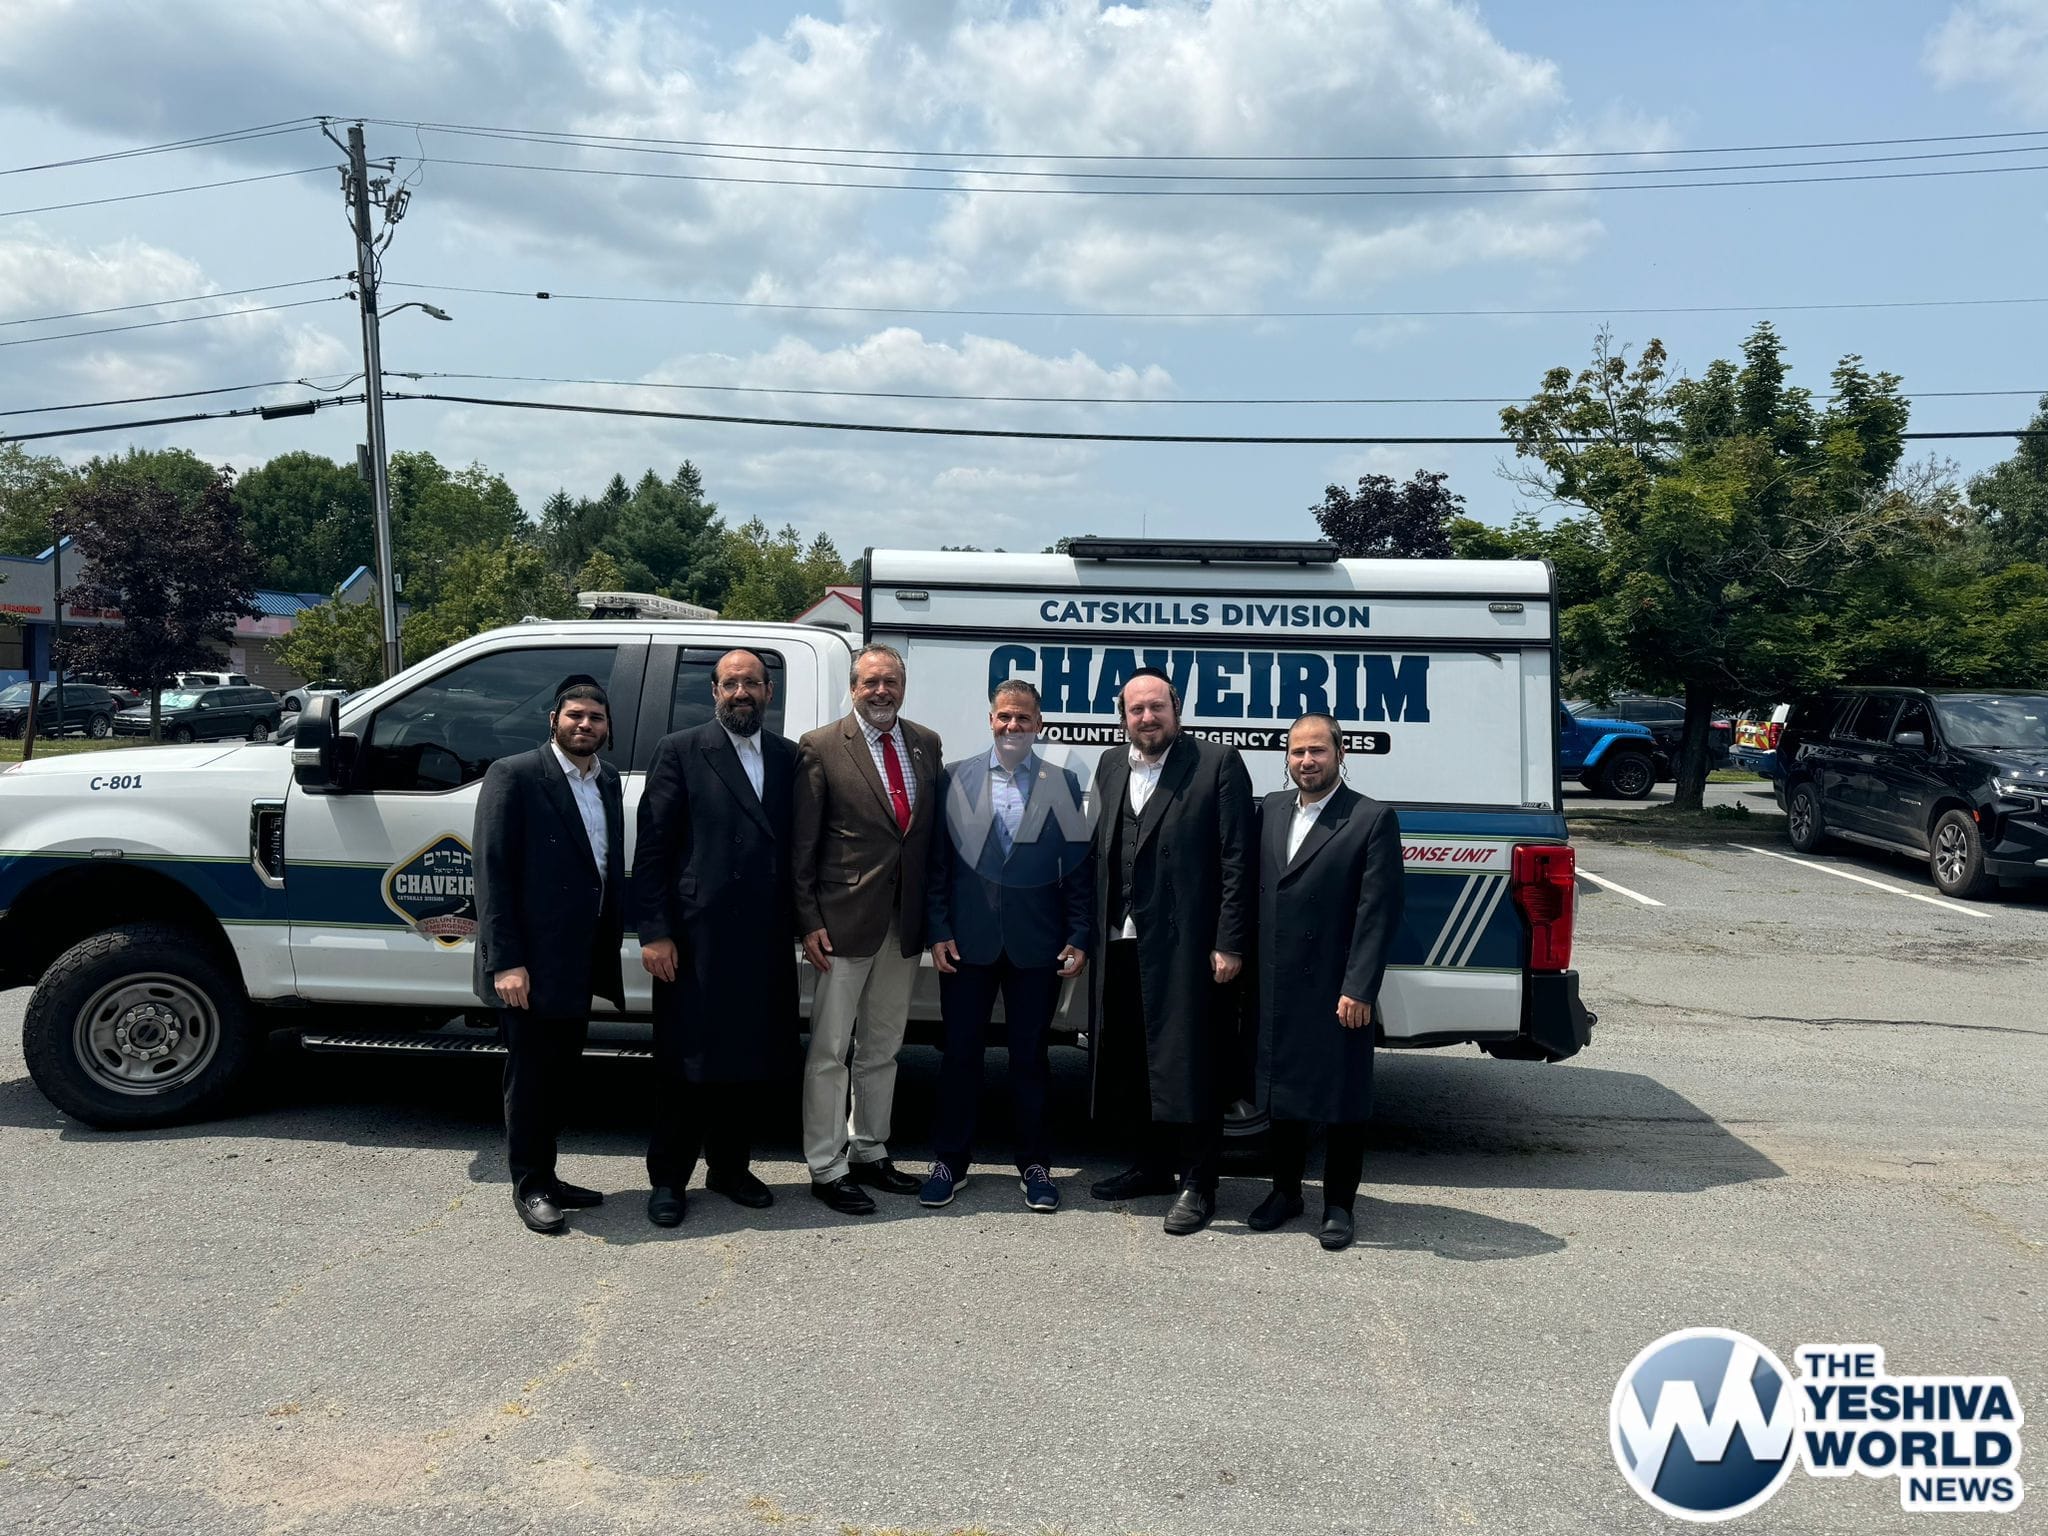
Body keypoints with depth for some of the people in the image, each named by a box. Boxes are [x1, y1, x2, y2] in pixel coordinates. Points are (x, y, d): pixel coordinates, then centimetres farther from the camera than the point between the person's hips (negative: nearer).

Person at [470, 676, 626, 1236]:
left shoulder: (607, 779, 10)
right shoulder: (514, 775, -11)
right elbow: (491, 872, -14)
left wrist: (609, 950, 8)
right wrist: (505, 961, -19)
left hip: (580, 964, 7)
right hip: (531, 963, -7)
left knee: (560, 1075, 17)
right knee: (530, 1076, 5)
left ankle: (545, 1177, 30)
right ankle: (530, 1187, 18)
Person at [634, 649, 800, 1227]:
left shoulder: (790, 758, 11)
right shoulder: (680, 752, -1)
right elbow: (652, 848, -4)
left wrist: (800, 924, 4)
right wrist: (655, 932, -10)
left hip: (766, 941, 4)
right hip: (697, 939, -4)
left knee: (753, 1064, 13)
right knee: (688, 1065, 5)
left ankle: (730, 1167, 30)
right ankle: (668, 1179, 20)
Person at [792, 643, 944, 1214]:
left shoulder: (926, 745, 8)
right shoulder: (821, 748, -6)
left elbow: (934, 832, 10)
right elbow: (801, 846, -7)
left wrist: (936, 915, 5)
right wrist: (809, 921, -12)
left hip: (904, 924, 5)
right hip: (845, 923, -5)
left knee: (882, 1049, 16)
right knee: (830, 1051, 2)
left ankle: (869, 1153, 30)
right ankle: (827, 1168, 13)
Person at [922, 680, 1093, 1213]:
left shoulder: (1063, 784, 4)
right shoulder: (955, 778, 4)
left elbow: (1080, 867, 2)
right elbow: (937, 861, 3)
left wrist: (1079, 938, -3)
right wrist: (937, 931, -3)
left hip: (1036, 945, 0)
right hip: (968, 942, 0)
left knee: (1030, 1056, 8)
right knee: (960, 1052, 7)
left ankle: (1033, 1163, 21)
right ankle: (950, 1160, 21)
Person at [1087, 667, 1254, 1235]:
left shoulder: (1218, 763, -4)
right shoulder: (1110, 766, 13)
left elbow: (1236, 862, -8)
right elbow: (1100, 854, 12)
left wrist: (1228, 944, -13)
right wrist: (1091, 934, 6)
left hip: (1186, 947, -6)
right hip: (1123, 945, 6)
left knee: (1189, 1063, 0)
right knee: (1135, 1063, 14)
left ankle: (1197, 1184, 11)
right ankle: (1153, 1165, 31)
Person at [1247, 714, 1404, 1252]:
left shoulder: (1373, 819, -8)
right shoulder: (1271, 809, 8)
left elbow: (1379, 912, -12)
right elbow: (1255, 890, 10)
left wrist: (1359, 989, -16)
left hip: (1337, 991, -5)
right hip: (1275, 986, 5)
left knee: (1343, 1101, 6)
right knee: (1281, 1089, 16)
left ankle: (1338, 1204, 21)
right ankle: (1285, 1191, 32)